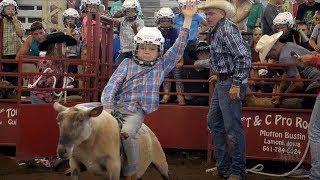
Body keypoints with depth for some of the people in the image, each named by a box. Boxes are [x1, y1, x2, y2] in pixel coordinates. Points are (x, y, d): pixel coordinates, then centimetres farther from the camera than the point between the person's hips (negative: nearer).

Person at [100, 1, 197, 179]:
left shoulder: (162, 66, 15)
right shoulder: (127, 63, 14)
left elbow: (178, 47, 11)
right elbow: (112, 85, 5)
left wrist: (188, 19, 7)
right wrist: (107, 107, -11)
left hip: (137, 111, -2)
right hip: (117, 106, 2)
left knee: (126, 133, -31)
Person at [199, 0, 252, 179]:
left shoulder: (227, 30, -17)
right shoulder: (217, 30, 13)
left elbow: (244, 57, -24)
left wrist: (236, 84, -25)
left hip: (231, 83, -11)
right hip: (222, 82, 11)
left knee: (233, 126, -6)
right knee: (214, 122, 16)